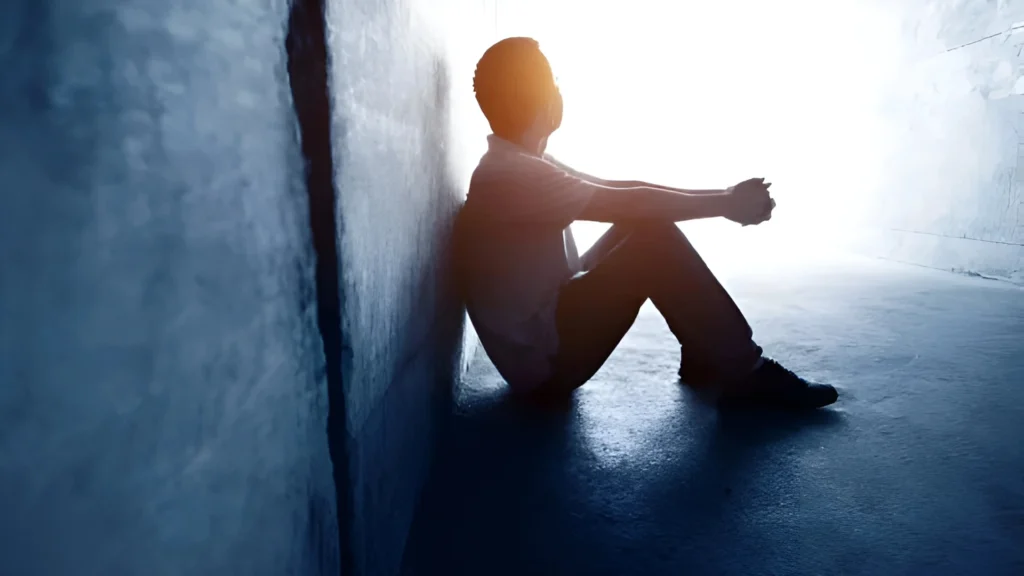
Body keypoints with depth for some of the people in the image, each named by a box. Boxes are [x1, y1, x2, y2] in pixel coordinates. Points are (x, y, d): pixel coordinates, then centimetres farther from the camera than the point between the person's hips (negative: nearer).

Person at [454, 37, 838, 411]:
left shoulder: (517, 166, 10)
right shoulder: (511, 176, -21)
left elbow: (617, 191, 9)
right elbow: (628, 203, -22)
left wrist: (722, 198, 3)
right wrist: (726, 204, -9)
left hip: (547, 328, 10)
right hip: (541, 364, -10)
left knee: (648, 223, 5)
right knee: (655, 240, -19)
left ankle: (705, 362, 9)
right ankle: (746, 375, -8)